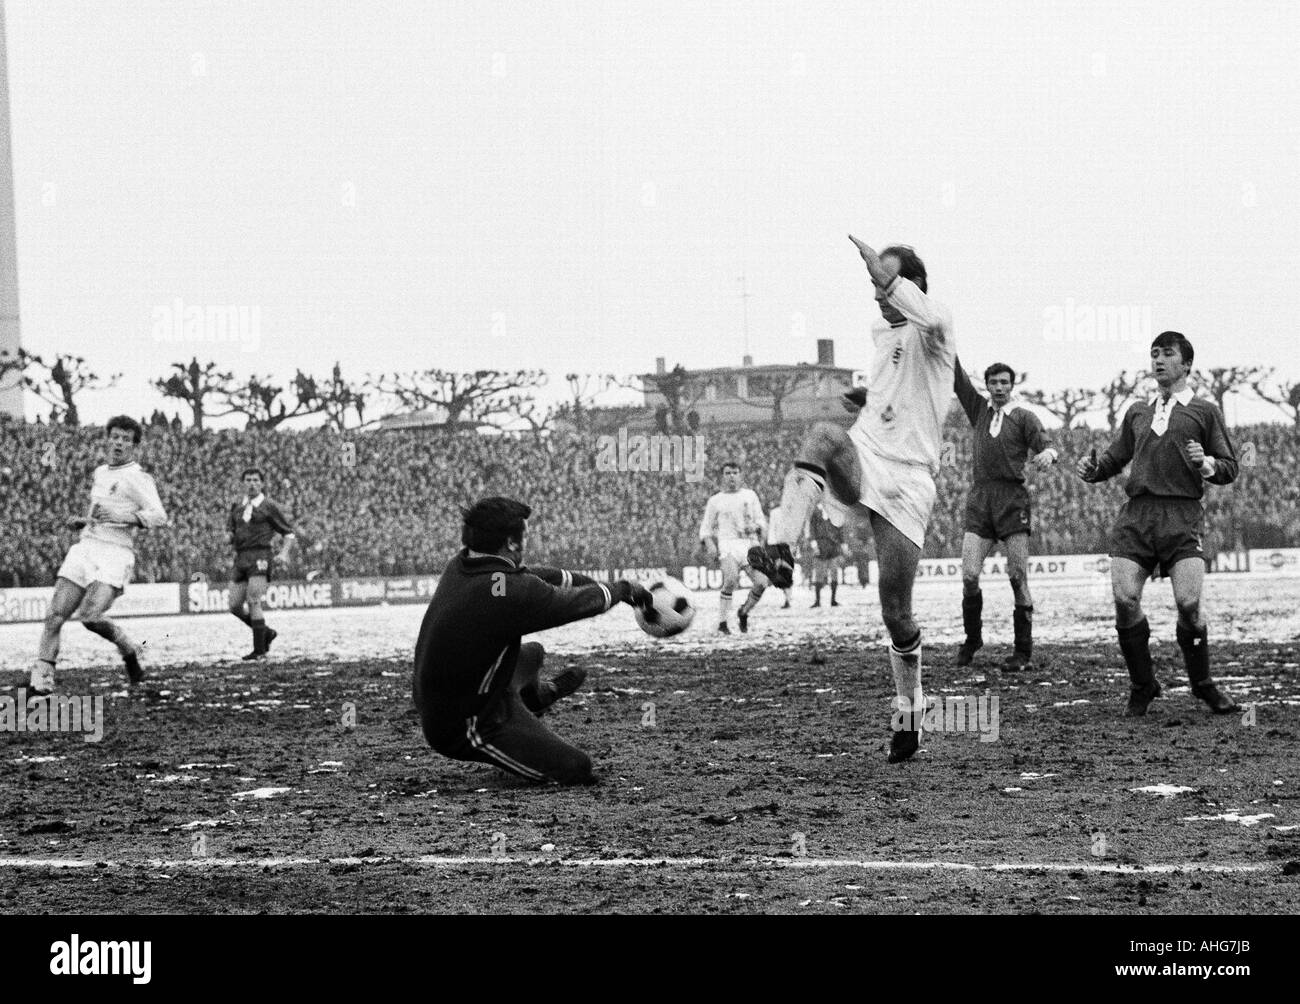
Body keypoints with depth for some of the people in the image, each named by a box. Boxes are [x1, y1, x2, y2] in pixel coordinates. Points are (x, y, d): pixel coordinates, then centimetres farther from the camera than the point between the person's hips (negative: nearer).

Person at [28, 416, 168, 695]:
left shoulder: (138, 478, -3)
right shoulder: (99, 473, 21)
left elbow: (159, 516, -16)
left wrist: (121, 517, -26)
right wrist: (82, 521, 17)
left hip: (115, 554, -7)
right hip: (85, 547, 7)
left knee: (90, 616, -24)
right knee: (55, 616, -7)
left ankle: (128, 649, 3)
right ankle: (41, 680, -6)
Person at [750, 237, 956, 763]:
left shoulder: (928, 334, -2)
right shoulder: (884, 339, 21)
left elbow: (935, 319, -29)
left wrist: (888, 275, -30)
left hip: (906, 484, -5)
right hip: (861, 464, 5)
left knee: (896, 616, -3)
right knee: (824, 434, -33)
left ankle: (908, 714, 20)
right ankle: (782, 551, -47)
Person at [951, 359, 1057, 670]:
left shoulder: (1024, 417, 6)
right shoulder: (979, 410, 16)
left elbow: (1044, 444, -4)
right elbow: (958, 380, 11)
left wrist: (1047, 453, -27)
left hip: (1012, 498, -3)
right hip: (980, 497, 3)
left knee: (1018, 577, -5)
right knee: (969, 576, -6)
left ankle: (1023, 650, -1)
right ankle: (972, 639, 12)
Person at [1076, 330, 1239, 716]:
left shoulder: (1204, 412, 13)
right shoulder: (1137, 412, 25)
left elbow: (1229, 468, 10)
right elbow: (1116, 456, 27)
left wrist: (1205, 463, -10)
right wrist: (1092, 468, 6)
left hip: (1183, 515, -3)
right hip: (1136, 514, 3)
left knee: (1188, 603, -16)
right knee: (1124, 599, -13)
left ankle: (1202, 684, 7)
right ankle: (1142, 686, 5)